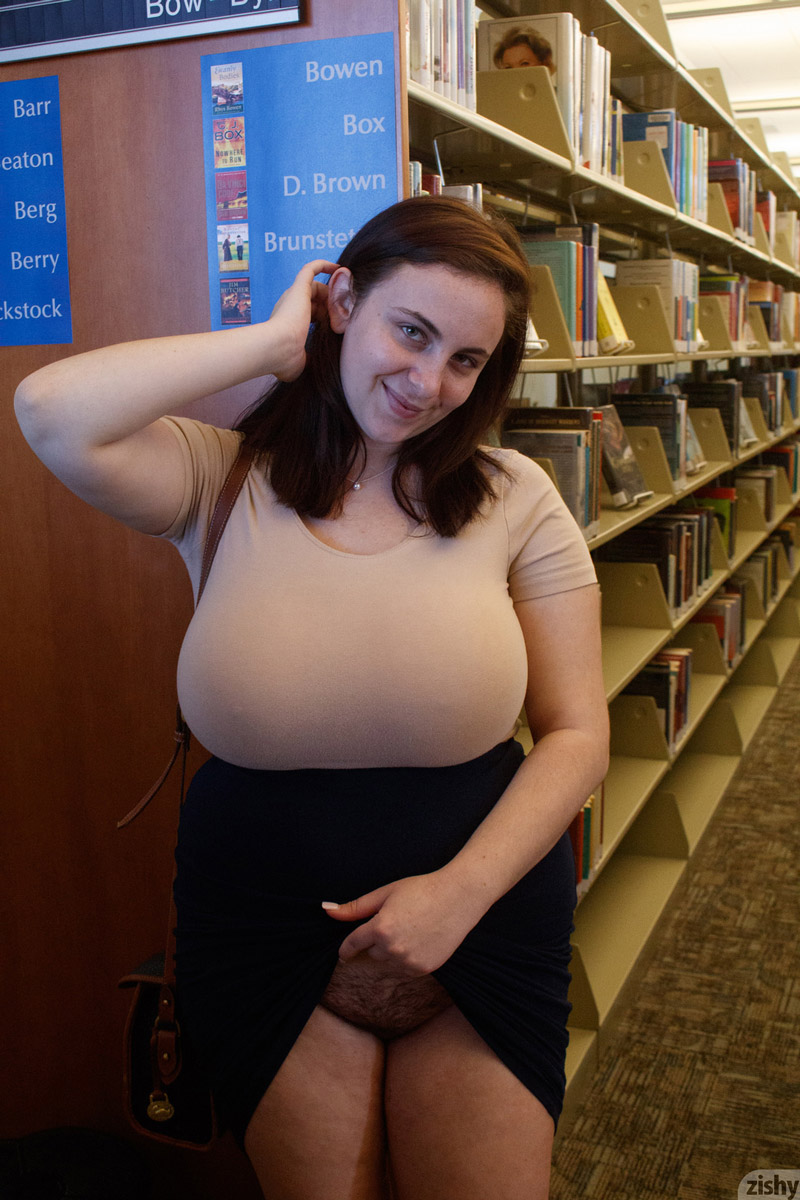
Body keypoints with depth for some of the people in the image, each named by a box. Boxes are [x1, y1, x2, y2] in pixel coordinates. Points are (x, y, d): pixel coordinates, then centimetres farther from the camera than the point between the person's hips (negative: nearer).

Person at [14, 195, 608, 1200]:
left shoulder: (513, 501, -5)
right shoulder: (225, 481, -5)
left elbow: (576, 737, -4)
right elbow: (51, 413, -24)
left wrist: (462, 889, -18)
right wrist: (272, 342, -14)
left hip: (479, 907, 1)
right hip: (262, 921, 0)